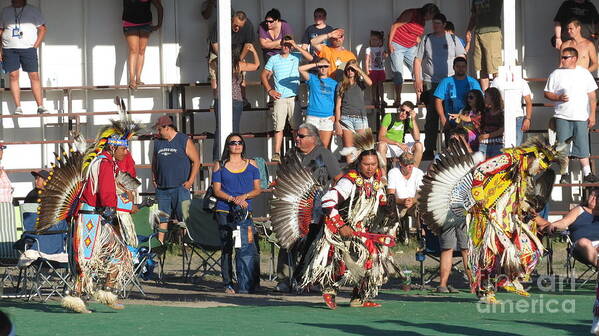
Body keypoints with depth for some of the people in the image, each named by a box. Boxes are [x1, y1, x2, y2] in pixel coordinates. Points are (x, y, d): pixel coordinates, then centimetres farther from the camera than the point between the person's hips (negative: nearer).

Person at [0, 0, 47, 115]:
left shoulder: (33, 10, 8)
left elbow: (42, 29, 6)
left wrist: (36, 46, -4)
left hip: (28, 48, -2)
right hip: (9, 49, 2)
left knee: (34, 76, -7)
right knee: (13, 76, -4)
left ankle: (40, 106, -6)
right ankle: (17, 107, -3)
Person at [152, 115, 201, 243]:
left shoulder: (184, 141, -1)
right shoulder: (158, 143, 14)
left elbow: (196, 161, -1)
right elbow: (154, 163, 25)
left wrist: (190, 181, -7)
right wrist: (154, 179, 12)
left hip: (180, 188, -5)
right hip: (162, 188, 5)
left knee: (183, 216, -6)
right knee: (162, 217, 3)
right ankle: (160, 242, 5)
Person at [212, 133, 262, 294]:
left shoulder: (251, 165, 13)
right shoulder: (220, 165, 10)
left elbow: (257, 189, 11)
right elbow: (217, 190, 4)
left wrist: (244, 196, -8)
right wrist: (233, 199, -11)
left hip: (245, 211, 0)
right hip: (225, 212, 0)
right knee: (226, 249, 0)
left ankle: (245, 284, -7)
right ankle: (228, 284, 5)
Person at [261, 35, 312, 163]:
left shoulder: (295, 57, 9)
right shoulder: (274, 59, 11)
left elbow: (310, 58, -6)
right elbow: (264, 75, 13)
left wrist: (296, 46, -8)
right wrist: (269, 90, 1)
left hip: (294, 98, 0)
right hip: (280, 98, 0)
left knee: (297, 126, 1)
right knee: (278, 127, -5)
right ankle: (276, 153, -7)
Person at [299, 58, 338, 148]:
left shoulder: (333, 83, 14)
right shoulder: (312, 79, 8)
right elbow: (301, 69, -6)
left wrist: (334, 115, 2)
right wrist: (317, 64, -3)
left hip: (328, 117, 2)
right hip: (312, 116, -2)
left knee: (324, 146, 1)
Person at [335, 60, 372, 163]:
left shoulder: (360, 83, 12)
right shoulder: (341, 85, 11)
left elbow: (369, 83, -12)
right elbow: (338, 105, 8)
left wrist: (358, 69, -4)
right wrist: (337, 123, 0)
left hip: (361, 117, 0)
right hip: (346, 118, 0)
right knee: (348, 150, -3)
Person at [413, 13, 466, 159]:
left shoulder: (453, 39, 8)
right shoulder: (426, 40, 8)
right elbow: (417, 60, 8)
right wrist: (417, 80, -2)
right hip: (430, 84, 0)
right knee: (432, 116, -3)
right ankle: (429, 149, -1)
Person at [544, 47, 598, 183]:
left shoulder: (584, 73, 7)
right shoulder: (556, 74, 6)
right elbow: (547, 93, 8)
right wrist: (559, 98, -12)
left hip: (581, 117, 0)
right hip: (562, 117, 0)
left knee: (582, 146, -1)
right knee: (562, 147, -1)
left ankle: (587, 173, 3)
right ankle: (564, 174, 5)